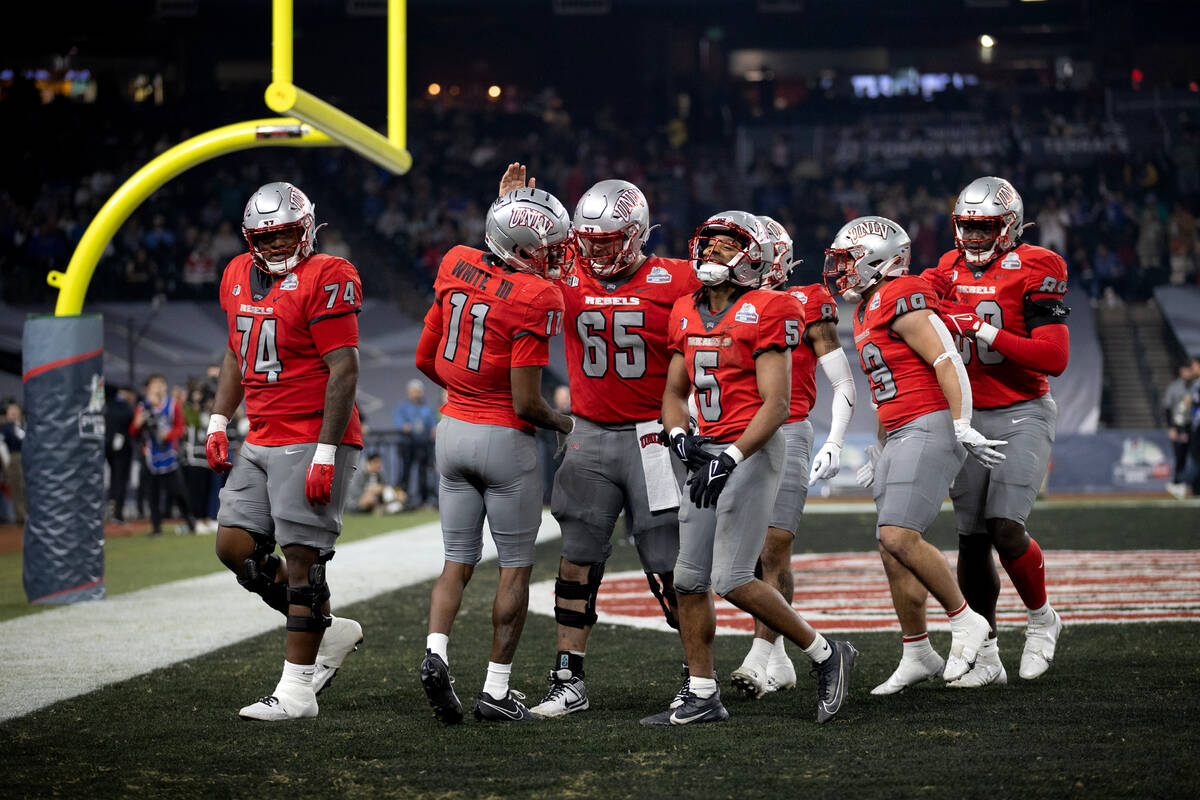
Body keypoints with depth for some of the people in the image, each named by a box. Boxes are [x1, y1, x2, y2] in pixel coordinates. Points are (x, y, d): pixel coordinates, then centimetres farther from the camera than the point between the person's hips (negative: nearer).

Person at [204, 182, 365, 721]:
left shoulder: (326, 280, -13)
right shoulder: (240, 277, 11)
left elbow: (344, 371, -16)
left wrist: (326, 453, -20)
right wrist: (218, 423, 14)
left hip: (311, 443, -8)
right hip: (261, 443, 8)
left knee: (301, 559, -6)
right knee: (235, 546, 5)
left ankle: (296, 692, 0)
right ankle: (329, 632, 20)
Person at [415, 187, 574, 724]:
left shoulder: (457, 266, 1)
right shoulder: (535, 298, -18)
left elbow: (426, 360, 10)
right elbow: (526, 402, -18)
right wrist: (562, 423, 2)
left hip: (454, 429, 6)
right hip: (505, 439, -6)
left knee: (458, 561, 13)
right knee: (516, 567, 7)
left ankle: (435, 651, -10)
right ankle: (496, 689, 8)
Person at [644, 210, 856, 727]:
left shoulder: (764, 313, -11)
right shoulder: (688, 315, 12)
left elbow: (776, 404, -15)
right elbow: (674, 393, 21)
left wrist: (732, 457, -22)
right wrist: (680, 437, 1)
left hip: (754, 449, -8)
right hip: (712, 451, 8)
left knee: (731, 579, -14)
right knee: (690, 578, 6)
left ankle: (825, 655, 2)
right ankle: (702, 697, 15)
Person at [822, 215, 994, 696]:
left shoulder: (900, 302, -11)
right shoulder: (869, 312, 19)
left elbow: (945, 364, -16)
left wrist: (962, 428, -20)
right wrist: (879, 452, 27)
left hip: (930, 429, -10)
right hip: (900, 436, 10)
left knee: (899, 537, -18)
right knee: (892, 549, 6)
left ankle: (965, 621, -3)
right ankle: (918, 656, 14)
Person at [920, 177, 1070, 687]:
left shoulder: (1034, 271, -10)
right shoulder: (953, 269, 8)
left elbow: (1055, 357, -17)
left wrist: (990, 335, -22)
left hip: (1022, 415, -5)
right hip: (969, 417, 5)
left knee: (1004, 528, -17)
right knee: (971, 538, 2)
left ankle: (1041, 619, 10)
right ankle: (986, 657, 10)